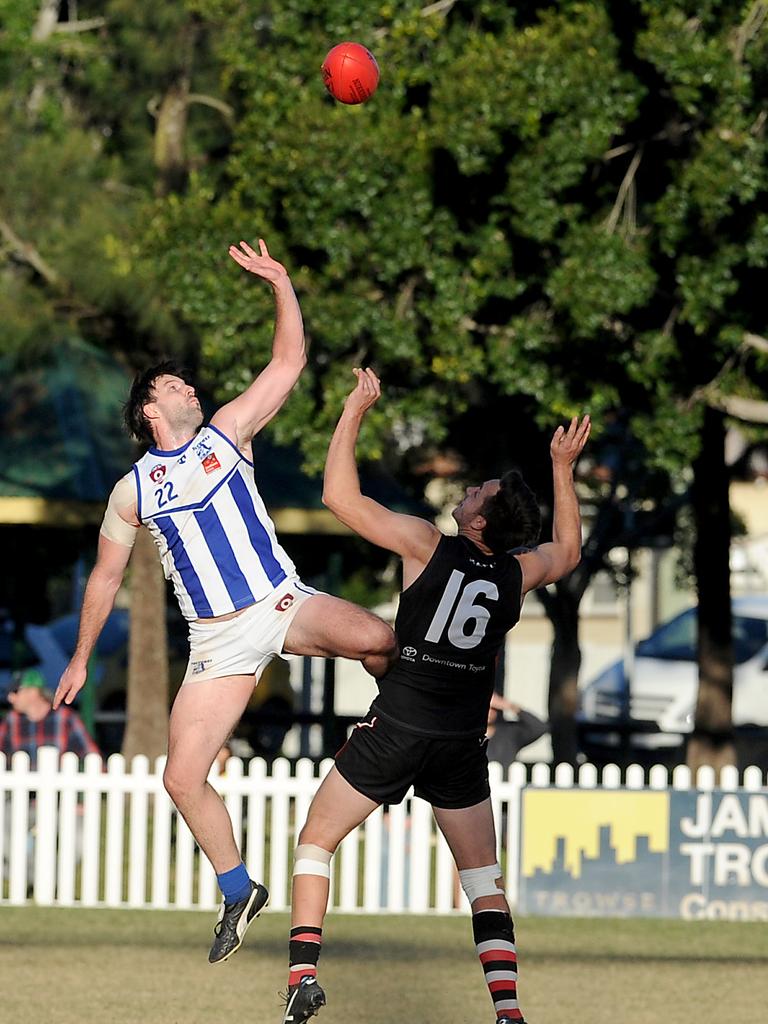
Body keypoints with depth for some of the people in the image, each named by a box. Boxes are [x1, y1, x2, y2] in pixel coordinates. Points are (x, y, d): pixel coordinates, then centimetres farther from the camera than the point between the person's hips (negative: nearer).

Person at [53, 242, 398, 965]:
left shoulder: (227, 433, 9)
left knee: (373, 639, -33)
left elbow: (289, 363, 5)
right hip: (219, 641, 1)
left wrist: (281, 284, -4)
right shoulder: (133, 490, 8)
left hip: (283, 603, -1)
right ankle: (238, 893, 11)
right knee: (183, 777, -8)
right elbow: (105, 577, 18)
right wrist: (80, 659, 21)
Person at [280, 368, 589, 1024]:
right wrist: (564, 468, 32)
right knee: (484, 879, 13)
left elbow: (340, 496, -10)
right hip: (464, 746, 4)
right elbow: (569, 549, 26)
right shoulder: (519, 574, 2)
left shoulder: (428, 546, -11)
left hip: (395, 730, -3)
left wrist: (355, 411, -3)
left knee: (315, 844, 9)